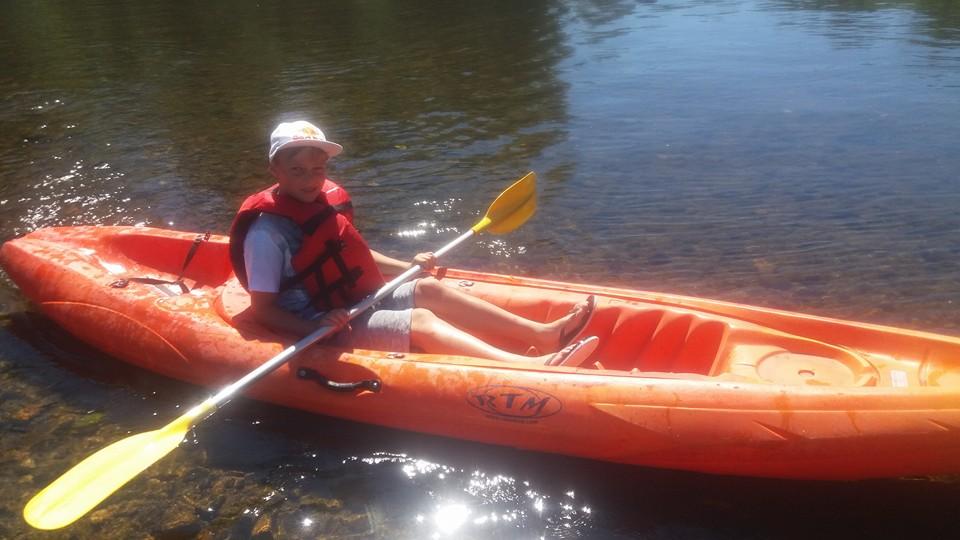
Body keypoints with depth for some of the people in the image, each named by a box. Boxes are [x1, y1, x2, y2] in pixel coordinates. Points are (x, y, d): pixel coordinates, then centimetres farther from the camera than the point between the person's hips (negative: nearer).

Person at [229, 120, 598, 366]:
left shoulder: (328, 198, 6)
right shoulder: (267, 230, -17)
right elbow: (262, 310, -16)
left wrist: (405, 266, 11)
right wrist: (316, 327, -31)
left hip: (362, 302, 8)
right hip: (327, 329, -8)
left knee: (427, 289, -9)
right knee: (421, 322, -24)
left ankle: (543, 333, -16)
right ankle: (535, 367, -37)